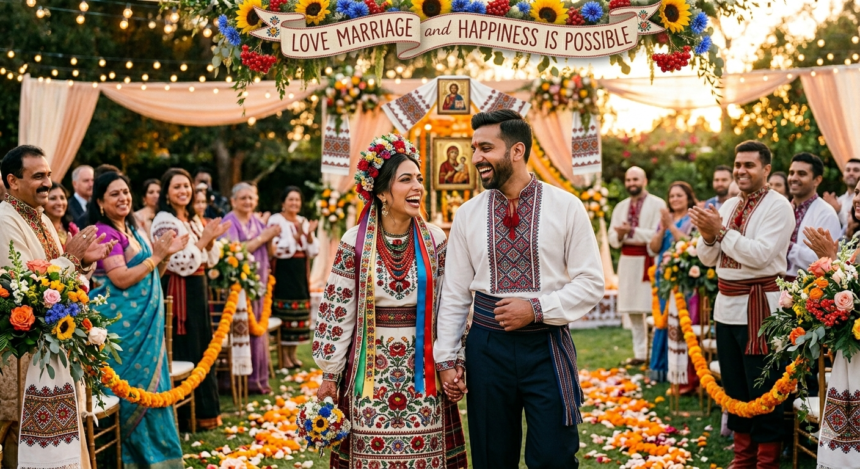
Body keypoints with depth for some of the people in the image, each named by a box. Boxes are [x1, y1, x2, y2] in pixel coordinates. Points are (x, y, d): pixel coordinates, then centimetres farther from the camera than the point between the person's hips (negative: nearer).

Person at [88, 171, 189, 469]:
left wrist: (166, 254, 5)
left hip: (145, 322, 9)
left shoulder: (132, 230, 14)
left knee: (150, 383, 12)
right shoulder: (104, 232, -12)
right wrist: (156, 255, -14)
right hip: (121, 322, -9)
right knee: (132, 387, -2)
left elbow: (150, 275, 20)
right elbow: (122, 279, -20)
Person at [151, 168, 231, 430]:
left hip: (198, 289, 9)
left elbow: (210, 260, 14)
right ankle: (188, 414, 7)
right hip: (179, 291, -9)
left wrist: (211, 240, -4)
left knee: (203, 347, 13)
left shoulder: (194, 220, 13)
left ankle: (207, 410, 23)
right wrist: (203, 239, -18)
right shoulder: (164, 221, -12)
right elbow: (180, 264, -20)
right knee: (185, 351, -3)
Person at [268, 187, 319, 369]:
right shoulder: (276, 221, -3)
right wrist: (297, 235, -20)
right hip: (283, 272, -6)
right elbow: (277, 250, -15)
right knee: (284, 312, -7)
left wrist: (309, 234, -8)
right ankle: (283, 354, -1)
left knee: (299, 313, 6)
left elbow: (313, 252, 9)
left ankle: (292, 353, 14)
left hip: (300, 273, 6)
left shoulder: (304, 222, 13)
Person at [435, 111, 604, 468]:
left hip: (547, 346, -2)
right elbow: (455, 295, 7)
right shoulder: (467, 214, 4)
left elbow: (591, 283, -2)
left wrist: (536, 308, -13)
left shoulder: (566, 207, -2)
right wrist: (446, 358, 2)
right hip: (487, 346, 2)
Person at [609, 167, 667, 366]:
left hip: (649, 261, -6)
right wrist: (619, 235, -11)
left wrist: (631, 231, -17)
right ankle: (639, 353, 16)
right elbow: (612, 238, 11)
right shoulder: (620, 207, 16)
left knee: (653, 308, -9)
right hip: (627, 261, 6)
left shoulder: (658, 204, -3)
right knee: (633, 310, 8)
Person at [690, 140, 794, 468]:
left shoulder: (778, 207, -9)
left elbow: (761, 255, -21)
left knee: (762, 388, 0)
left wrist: (721, 231, -19)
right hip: (726, 303, 7)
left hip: (759, 305, -7)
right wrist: (708, 236, -8)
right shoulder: (728, 206, 12)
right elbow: (708, 259, 12)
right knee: (734, 384, 15)